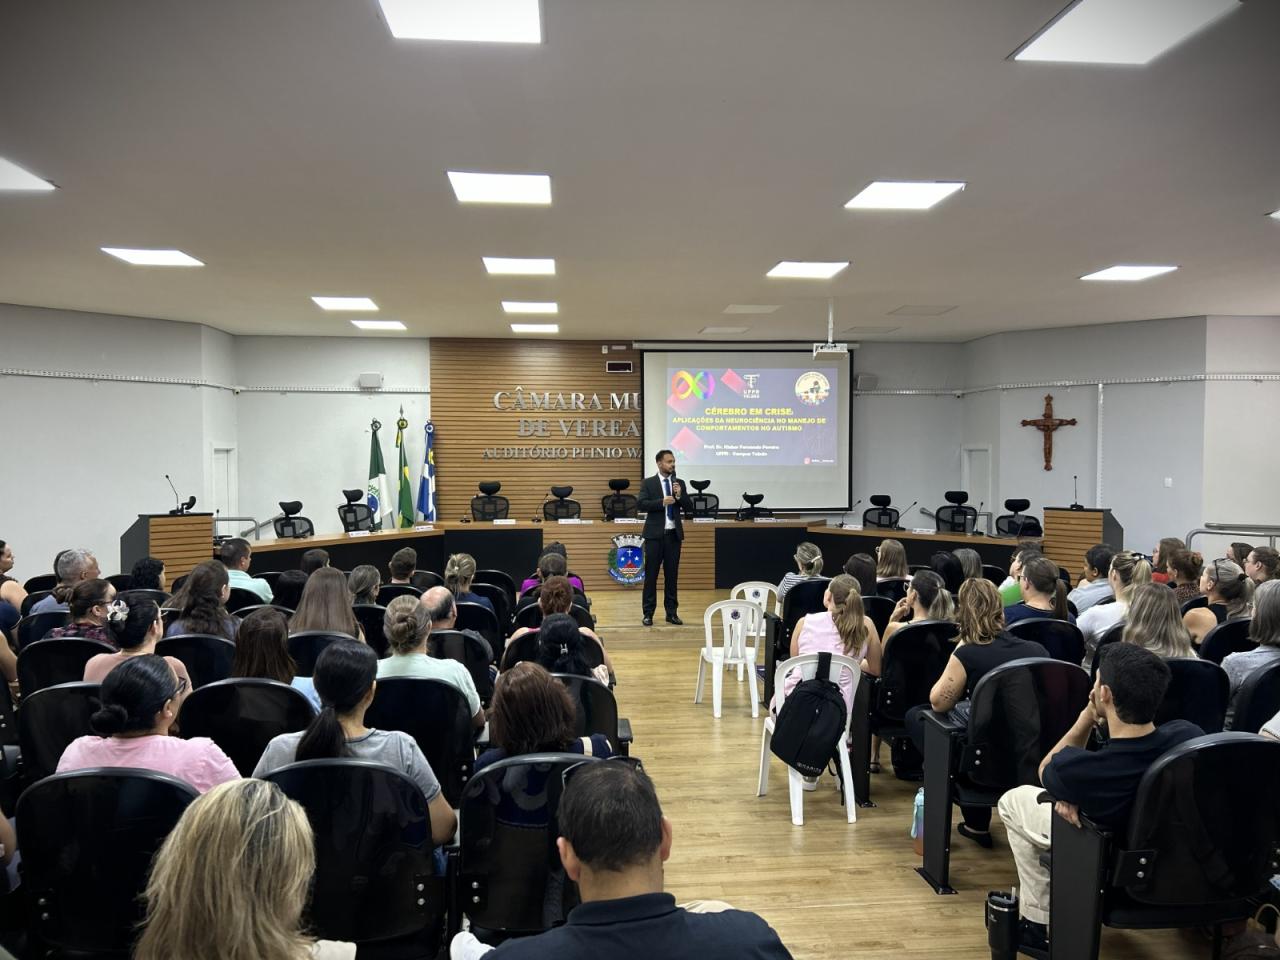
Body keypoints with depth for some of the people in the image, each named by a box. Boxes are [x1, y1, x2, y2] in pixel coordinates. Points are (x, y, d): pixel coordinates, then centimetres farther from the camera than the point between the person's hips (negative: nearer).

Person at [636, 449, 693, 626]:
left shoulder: (679, 483, 10)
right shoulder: (648, 483, 0)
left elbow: (689, 507, 6)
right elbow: (641, 504, -12)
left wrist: (679, 495, -11)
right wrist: (662, 502, -20)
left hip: (674, 534, 3)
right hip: (655, 534, -3)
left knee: (672, 575, 7)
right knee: (651, 575, 0)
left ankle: (672, 612, 14)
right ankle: (648, 613, 7)